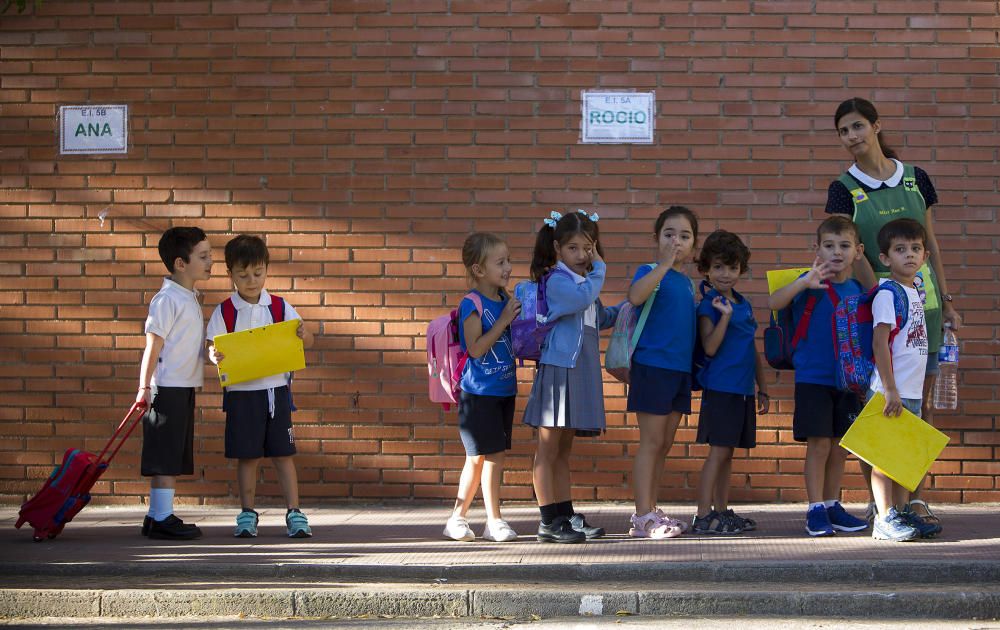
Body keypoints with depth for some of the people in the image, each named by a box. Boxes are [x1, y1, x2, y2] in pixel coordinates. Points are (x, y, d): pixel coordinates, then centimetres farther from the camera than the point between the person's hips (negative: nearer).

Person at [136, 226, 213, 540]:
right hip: (167, 388, -10)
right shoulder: (167, 299, -13)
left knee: (175, 457, 11)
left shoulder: (191, 298, 16)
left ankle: (156, 516, 16)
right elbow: (153, 346, -16)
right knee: (165, 457, -7)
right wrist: (144, 387, -19)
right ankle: (162, 518, -5)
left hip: (184, 388, 10)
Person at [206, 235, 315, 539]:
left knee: (283, 453, 2)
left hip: (276, 390, 1)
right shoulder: (224, 312, 0)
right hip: (241, 392, -1)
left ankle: (294, 513, 5)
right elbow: (212, 346, -3)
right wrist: (215, 356, -26)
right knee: (247, 456, 5)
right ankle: (247, 514, 14)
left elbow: (306, 340, 1)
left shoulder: (280, 307, 3)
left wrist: (303, 334, -22)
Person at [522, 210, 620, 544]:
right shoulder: (557, 280, -11)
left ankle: (566, 515, 18)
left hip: (581, 371, 9)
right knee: (547, 449, -4)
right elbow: (583, 298, -30)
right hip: (557, 368, -9)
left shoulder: (584, 281, 18)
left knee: (563, 450, 14)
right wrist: (599, 270, -14)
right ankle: (548, 522, -4)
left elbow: (600, 316, 32)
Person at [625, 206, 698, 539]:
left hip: (681, 369, 7)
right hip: (652, 365, -7)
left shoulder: (687, 282, 14)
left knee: (664, 445, 11)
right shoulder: (650, 273, -7)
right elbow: (635, 295, -31)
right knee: (651, 442, -7)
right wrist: (664, 264, -32)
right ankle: (642, 518, -5)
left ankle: (651, 511, 18)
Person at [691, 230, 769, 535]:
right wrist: (725, 315, -25)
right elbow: (710, 348, -17)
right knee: (719, 451, -8)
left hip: (743, 389, 7)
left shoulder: (743, 304, 15)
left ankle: (722, 511, 16)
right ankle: (703, 517, -7)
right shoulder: (708, 305, -7)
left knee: (727, 453, 11)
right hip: (720, 387, -7)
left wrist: (762, 389, 21)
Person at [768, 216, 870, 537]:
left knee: (840, 448, 10)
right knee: (819, 444, -6)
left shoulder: (857, 290, 5)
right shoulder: (813, 284, -8)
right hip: (812, 378, -5)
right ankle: (816, 510, 1)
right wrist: (805, 283, -37)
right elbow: (774, 302, -23)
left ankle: (832, 505, 21)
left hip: (847, 381, 5)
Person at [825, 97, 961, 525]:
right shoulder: (844, 190, 1)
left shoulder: (915, 179, 9)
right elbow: (854, 256, -8)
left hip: (923, 297, 2)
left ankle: (914, 497, 7)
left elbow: (931, 245, 14)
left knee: (921, 401, 2)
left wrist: (946, 301, 11)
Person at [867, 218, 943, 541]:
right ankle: (885, 520, -5)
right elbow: (879, 343, -18)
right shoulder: (887, 294, -12)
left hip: (911, 392, 8)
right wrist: (890, 390, -21)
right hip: (890, 391, -8)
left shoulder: (914, 293, 13)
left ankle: (902, 513, 19)